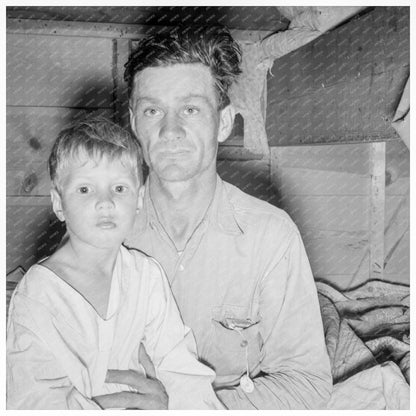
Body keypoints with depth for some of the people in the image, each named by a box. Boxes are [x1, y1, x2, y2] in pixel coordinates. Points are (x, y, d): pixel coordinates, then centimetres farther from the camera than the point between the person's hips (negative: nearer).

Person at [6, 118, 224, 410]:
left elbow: (177, 361, -2)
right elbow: (32, 397, -14)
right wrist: (94, 408, -27)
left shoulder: (147, 275, -3)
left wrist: (168, 398, -19)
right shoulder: (35, 295, -12)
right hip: (75, 407, -3)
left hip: (140, 402, 4)